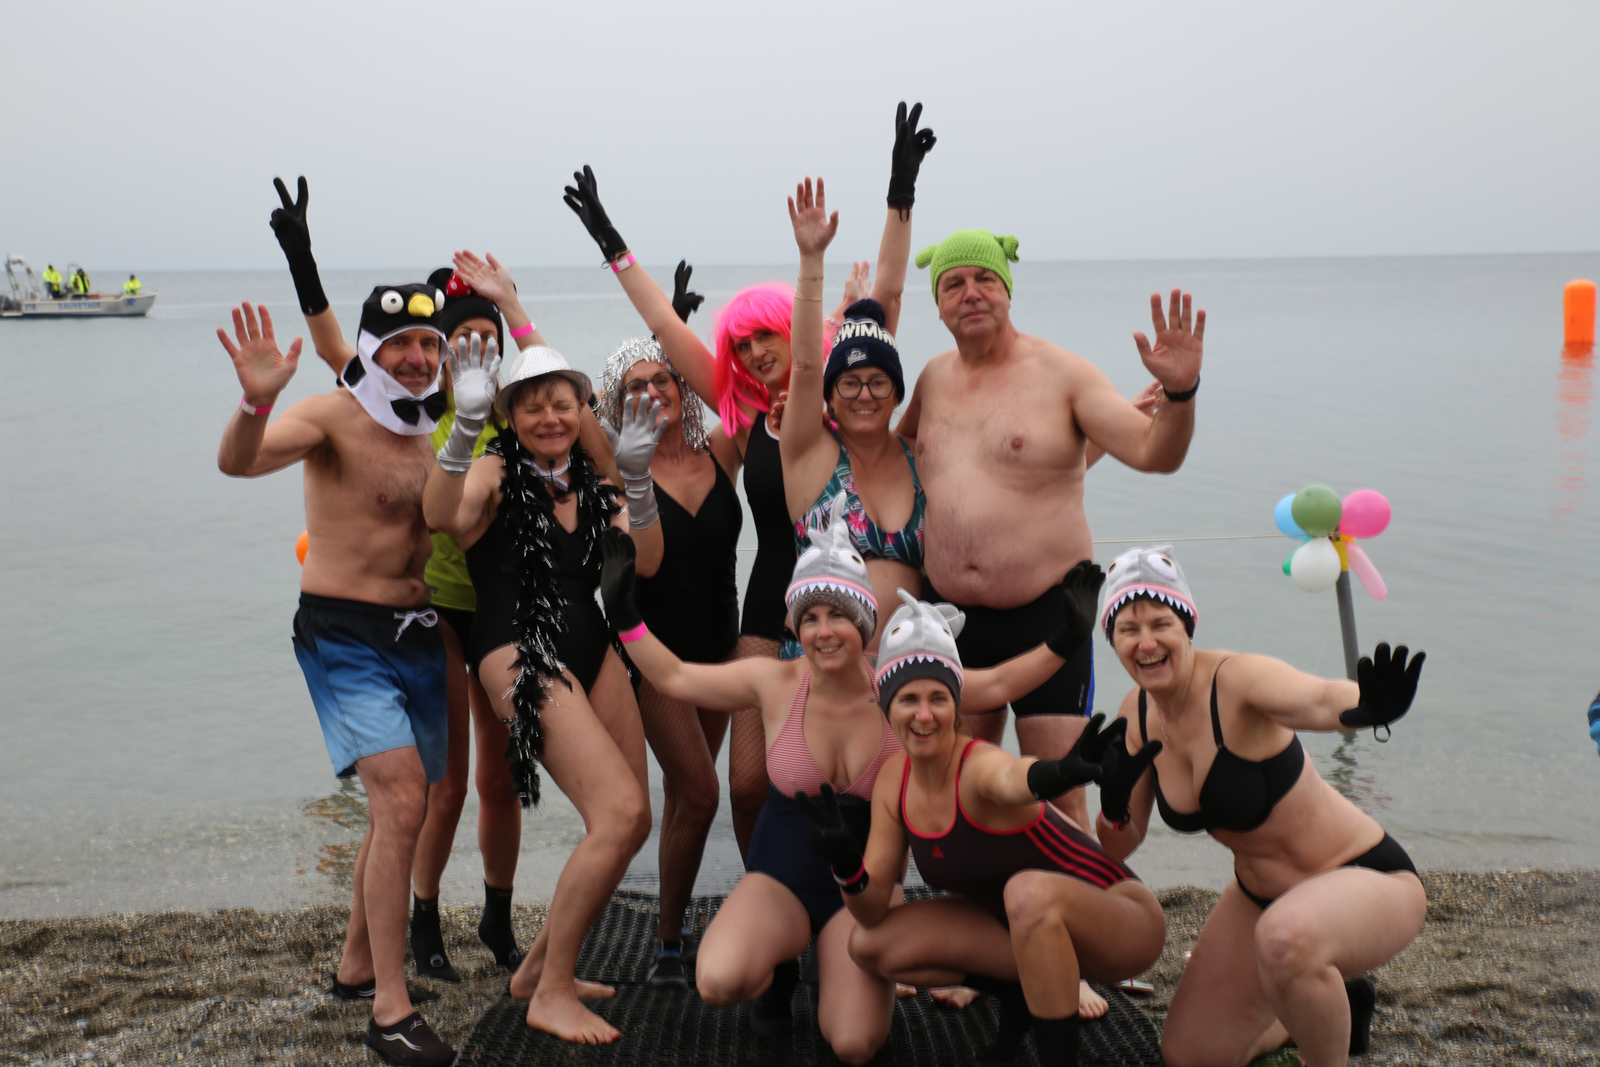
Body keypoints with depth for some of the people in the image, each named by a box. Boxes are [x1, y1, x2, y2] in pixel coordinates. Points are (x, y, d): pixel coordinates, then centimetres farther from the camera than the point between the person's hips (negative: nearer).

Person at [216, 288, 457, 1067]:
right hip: (346, 639, -7)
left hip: (420, 639, 7)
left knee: (397, 810, 16)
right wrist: (256, 402, -49)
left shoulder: (438, 430, 7)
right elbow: (238, 460, -30)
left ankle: (356, 966, 35)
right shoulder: (333, 418, -12)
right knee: (402, 803, -19)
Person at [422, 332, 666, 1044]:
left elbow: (647, 562, 1)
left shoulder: (588, 482, 13)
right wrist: (465, 424, -38)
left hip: (591, 650, 8)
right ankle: (551, 997, -4)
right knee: (621, 813, -18)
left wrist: (636, 476, -12)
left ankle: (539, 967, 25)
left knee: (631, 821, 8)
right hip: (520, 656, -7)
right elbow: (441, 516, -27)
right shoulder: (496, 472, -4)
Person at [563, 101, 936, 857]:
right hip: (772, 609, 3)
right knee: (750, 782, -2)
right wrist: (613, 246, 14)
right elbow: (669, 331, 10)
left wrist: (900, 198, -11)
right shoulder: (744, 418, 7)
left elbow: (883, 300, -6)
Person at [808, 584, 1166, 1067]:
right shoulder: (894, 782, -8)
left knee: (1028, 890, -39)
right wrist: (848, 869, -27)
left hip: (1124, 922, -7)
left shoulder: (980, 767, -28)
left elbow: (1012, 780, -55)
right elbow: (872, 913, -5)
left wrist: (1061, 773, -78)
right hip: (1032, 926, 7)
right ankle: (1022, 981, 6)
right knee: (869, 946, -6)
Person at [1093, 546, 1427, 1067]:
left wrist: (1368, 708, -73)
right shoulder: (1137, 714, -6)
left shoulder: (1235, 679, -27)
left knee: (1286, 938, -40)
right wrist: (1113, 807, -22)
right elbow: (1121, 845, 1)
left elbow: (1318, 699, -50)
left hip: (1364, 879, -7)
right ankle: (1333, 1005, 32)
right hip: (1259, 895, 7)